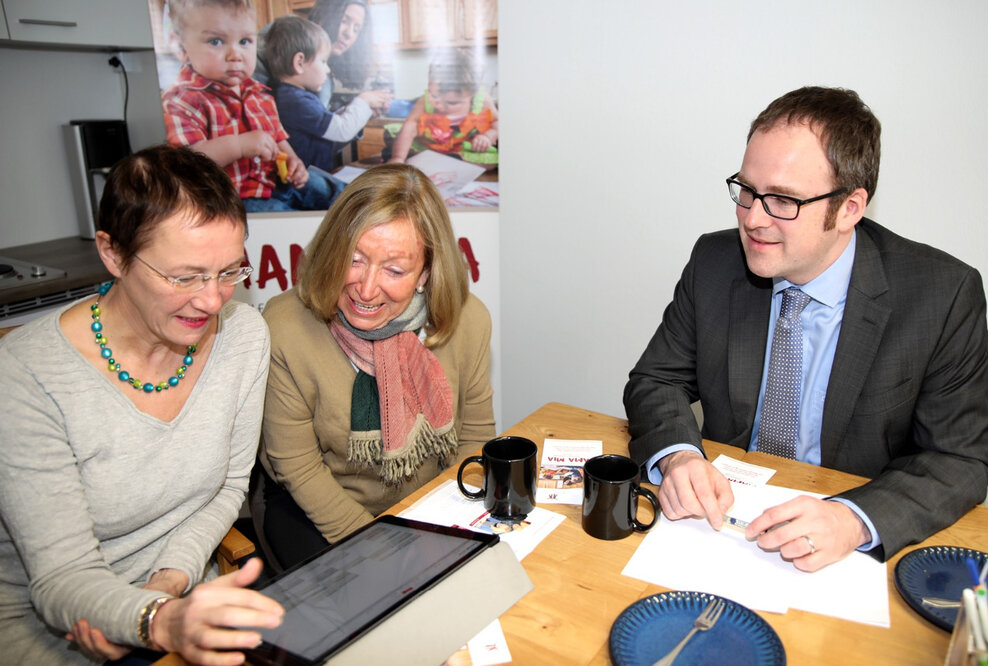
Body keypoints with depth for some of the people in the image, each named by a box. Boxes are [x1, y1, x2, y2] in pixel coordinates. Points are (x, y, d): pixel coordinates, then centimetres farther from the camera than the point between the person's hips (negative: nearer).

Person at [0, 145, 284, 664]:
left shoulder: (244, 335, -8)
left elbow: (228, 484, 3)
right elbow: (62, 578, -19)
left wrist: (173, 578, -12)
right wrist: (160, 622, -37)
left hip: (183, 594, 3)